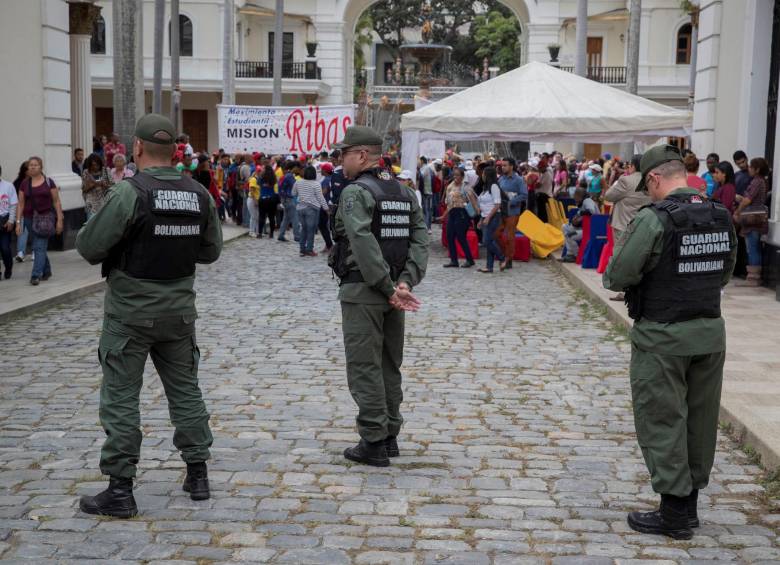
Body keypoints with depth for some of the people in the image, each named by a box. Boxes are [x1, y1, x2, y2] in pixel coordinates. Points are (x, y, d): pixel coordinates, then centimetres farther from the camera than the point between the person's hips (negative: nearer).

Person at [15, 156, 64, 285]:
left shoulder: (48, 182, 0)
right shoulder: (24, 184, 6)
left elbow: (56, 201, 1)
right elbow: (20, 204, 7)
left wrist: (59, 219, -4)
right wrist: (18, 222, 1)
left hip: (46, 217, -3)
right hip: (30, 218, 3)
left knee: (39, 246, -12)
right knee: (40, 246, 14)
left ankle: (36, 275, -15)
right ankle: (46, 271, 29)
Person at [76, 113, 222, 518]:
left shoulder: (129, 193, -17)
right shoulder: (199, 195, 0)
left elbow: (90, 248, -14)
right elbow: (211, 250, 9)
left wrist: (83, 232, 8)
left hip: (130, 313, -5)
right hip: (179, 310, 5)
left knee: (120, 398, 3)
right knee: (185, 390, 16)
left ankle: (120, 489, 6)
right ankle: (198, 474, 23)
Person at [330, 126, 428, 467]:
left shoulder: (355, 192, -12)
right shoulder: (404, 192, 11)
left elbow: (364, 244, -23)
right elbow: (421, 237, 1)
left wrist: (389, 288, -19)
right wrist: (406, 282, -7)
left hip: (362, 292, -7)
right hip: (391, 291, 8)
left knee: (365, 368, -2)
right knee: (390, 365, 15)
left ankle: (374, 443, 1)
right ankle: (390, 436, 22)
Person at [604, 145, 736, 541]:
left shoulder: (654, 219, -18)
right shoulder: (721, 217, 3)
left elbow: (618, 276, -17)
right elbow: (724, 274, 13)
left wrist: (610, 278, 5)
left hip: (663, 337, -6)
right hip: (710, 331, 7)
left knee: (662, 420, 4)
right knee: (701, 418, 15)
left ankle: (675, 513, 8)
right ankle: (690, 503, 26)